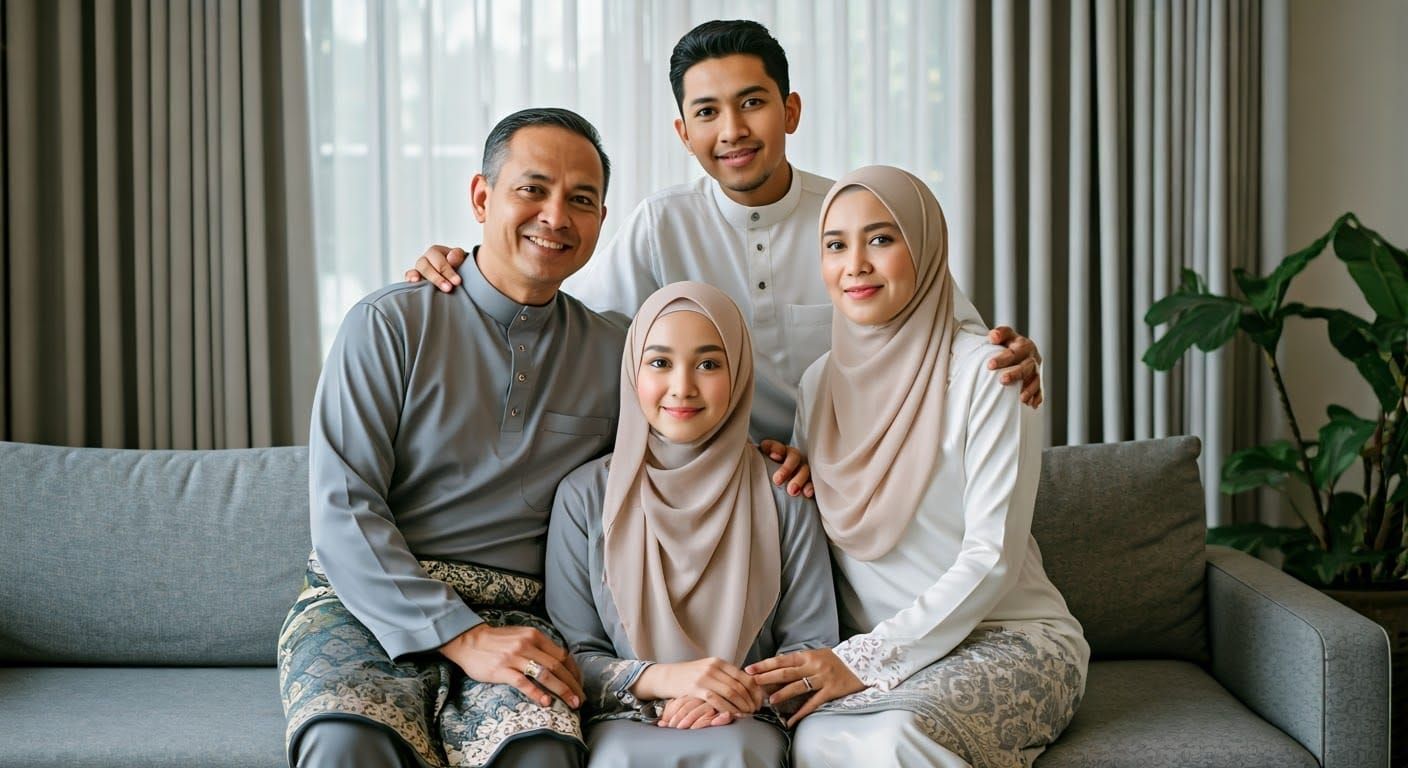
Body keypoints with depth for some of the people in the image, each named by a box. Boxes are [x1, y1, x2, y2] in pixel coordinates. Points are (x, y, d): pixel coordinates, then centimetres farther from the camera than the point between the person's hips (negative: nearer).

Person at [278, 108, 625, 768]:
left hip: (515, 618, 2)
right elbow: (342, 510, -7)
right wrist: (461, 637, -16)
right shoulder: (389, 324, 1)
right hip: (368, 608, -2)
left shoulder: (613, 354, 12)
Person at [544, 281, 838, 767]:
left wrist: (741, 695, -14)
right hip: (622, 724, 0)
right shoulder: (585, 496, 3)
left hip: (743, 726, 0)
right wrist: (661, 678, -16)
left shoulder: (783, 496, 3)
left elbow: (812, 646, 6)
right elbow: (570, 655, 2)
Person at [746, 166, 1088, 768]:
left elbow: (993, 558, -13)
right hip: (872, 649, 4)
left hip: (1007, 637, -3)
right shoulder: (821, 381, 9)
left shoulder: (982, 370, -9)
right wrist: (808, 661, -6)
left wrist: (865, 661, -18)